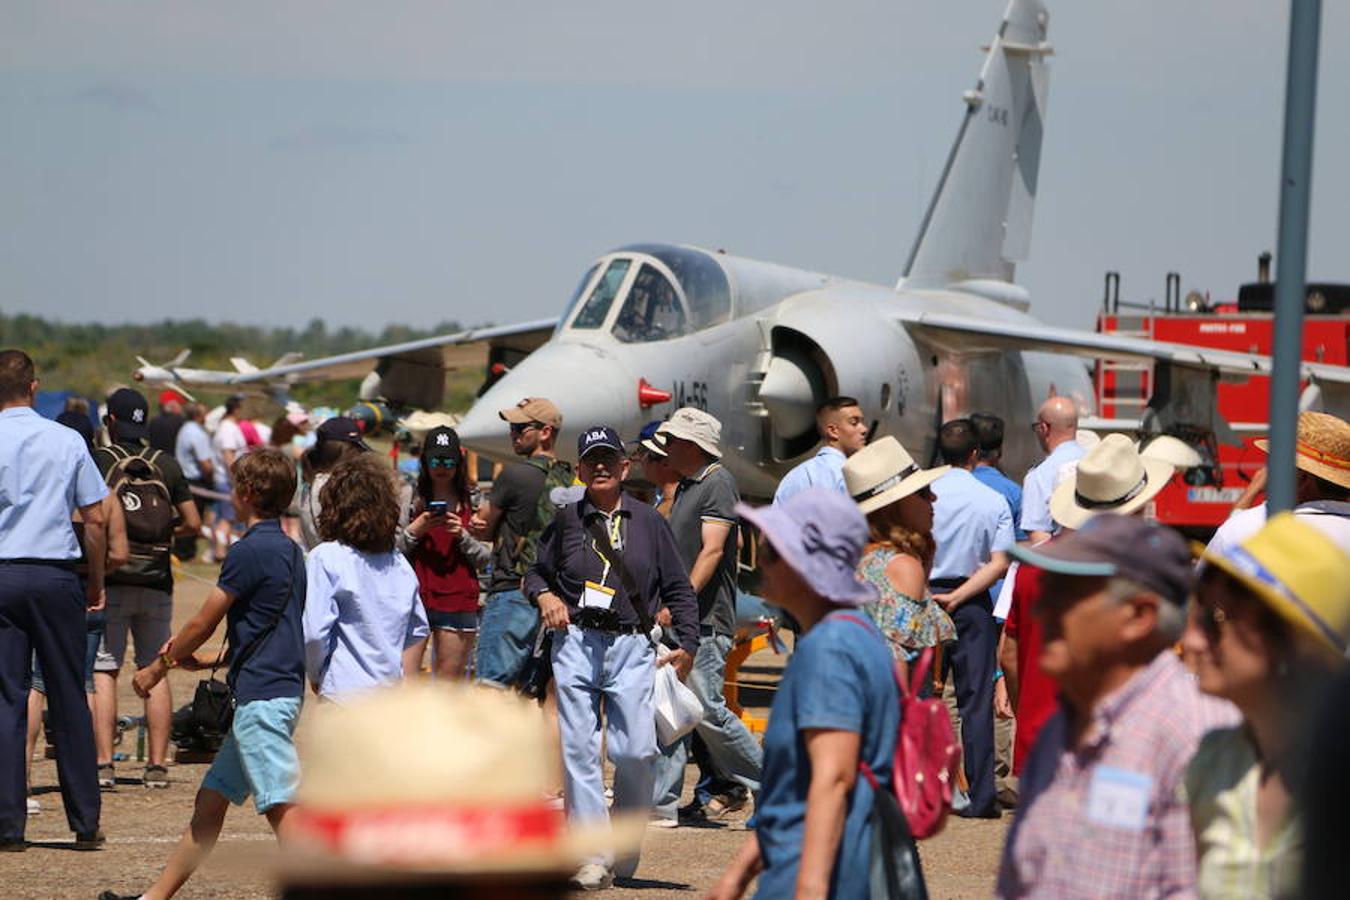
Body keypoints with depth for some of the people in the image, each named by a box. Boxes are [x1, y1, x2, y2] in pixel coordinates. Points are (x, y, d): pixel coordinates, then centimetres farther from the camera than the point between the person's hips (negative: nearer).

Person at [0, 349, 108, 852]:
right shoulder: (68, 442, 3)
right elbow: (95, 518, 4)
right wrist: (96, 583, 13)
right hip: (55, 575, 1)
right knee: (69, 700, 7)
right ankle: (86, 824, 10)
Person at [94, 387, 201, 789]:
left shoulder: (99, 460, -3)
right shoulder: (167, 465, 7)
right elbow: (193, 523, 7)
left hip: (110, 579, -3)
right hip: (156, 579, 3)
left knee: (104, 670, -2)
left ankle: (103, 761, -9)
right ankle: (157, 764, 4)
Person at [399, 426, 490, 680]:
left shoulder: (472, 505, 10)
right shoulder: (413, 500, 7)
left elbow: (485, 559, 6)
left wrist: (462, 535, -9)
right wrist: (415, 530, -11)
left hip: (458, 603, 1)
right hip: (414, 597, -1)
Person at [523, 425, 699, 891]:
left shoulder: (648, 522, 9)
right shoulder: (566, 520, 11)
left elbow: (678, 588, 11)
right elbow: (535, 572, 22)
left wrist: (687, 644, 2)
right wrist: (544, 595, 0)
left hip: (631, 647, -1)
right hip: (575, 643, 1)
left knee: (636, 751, -10)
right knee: (579, 749, -5)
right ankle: (592, 856, -4)